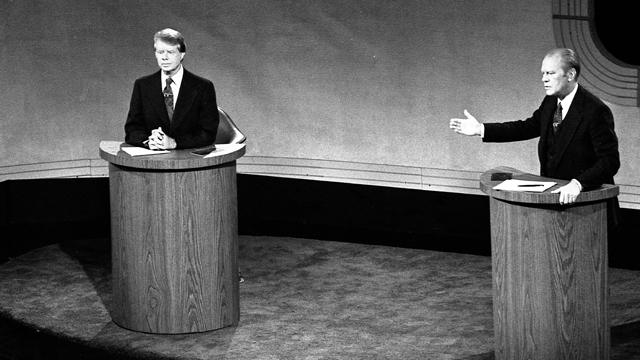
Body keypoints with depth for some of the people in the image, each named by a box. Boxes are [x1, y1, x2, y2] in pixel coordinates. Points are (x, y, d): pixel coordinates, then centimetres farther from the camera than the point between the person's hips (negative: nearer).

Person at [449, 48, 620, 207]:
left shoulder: (596, 111, -16)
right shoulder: (550, 103, 7)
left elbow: (610, 160, -21)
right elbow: (527, 127, 22)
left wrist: (578, 184, -35)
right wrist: (480, 129, 15)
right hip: (551, 192, 7)